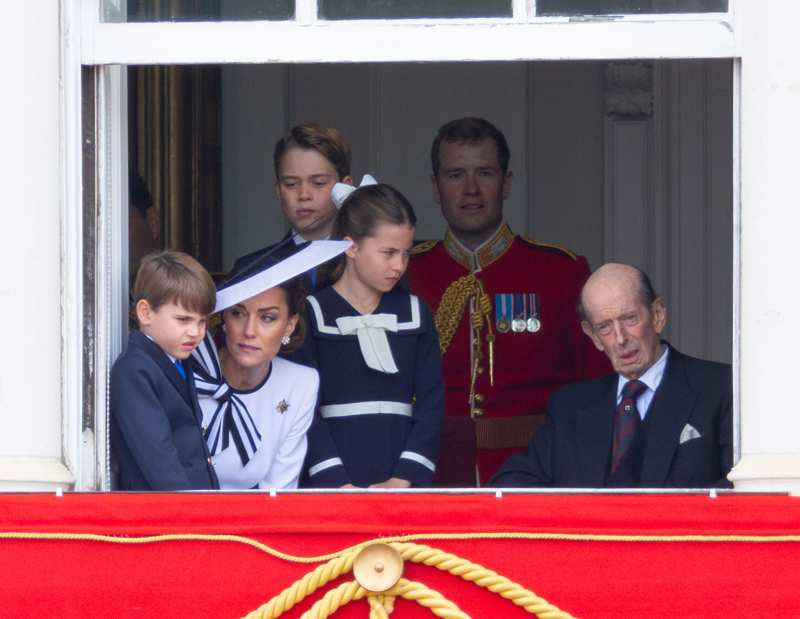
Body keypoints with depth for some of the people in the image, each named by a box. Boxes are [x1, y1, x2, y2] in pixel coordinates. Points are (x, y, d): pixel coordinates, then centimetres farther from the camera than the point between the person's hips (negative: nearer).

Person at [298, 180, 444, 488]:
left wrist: (402, 480, -7)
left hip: (403, 480, 3)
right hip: (334, 480, -3)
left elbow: (431, 404, 6)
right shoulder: (313, 315, 1)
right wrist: (338, 484, -14)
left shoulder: (415, 314, 11)